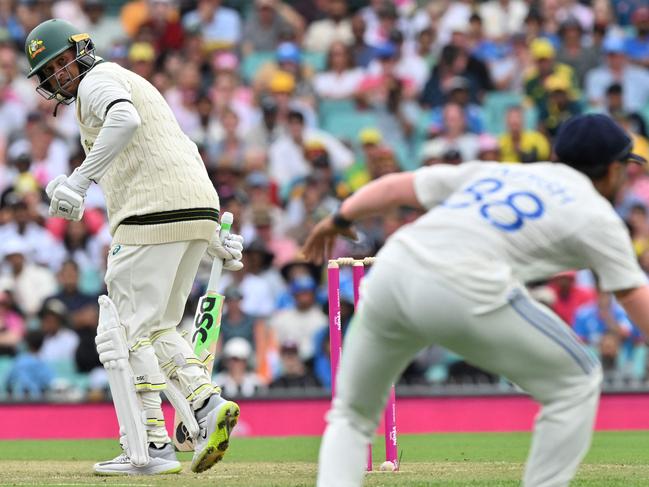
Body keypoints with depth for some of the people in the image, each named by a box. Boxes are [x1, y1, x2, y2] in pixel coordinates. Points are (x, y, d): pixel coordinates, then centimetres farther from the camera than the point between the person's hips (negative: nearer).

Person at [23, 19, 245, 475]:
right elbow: (188, 152, 29)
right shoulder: (132, 83, 30)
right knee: (157, 327, 18)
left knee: (126, 329, -5)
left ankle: (151, 447, -8)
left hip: (156, 213, -10)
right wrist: (213, 237, 27)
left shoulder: (98, 81, 1)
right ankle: (208, 402, -2)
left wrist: (79, 180, -28)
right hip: (199, 212, 10)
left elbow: (126, 120, -24)